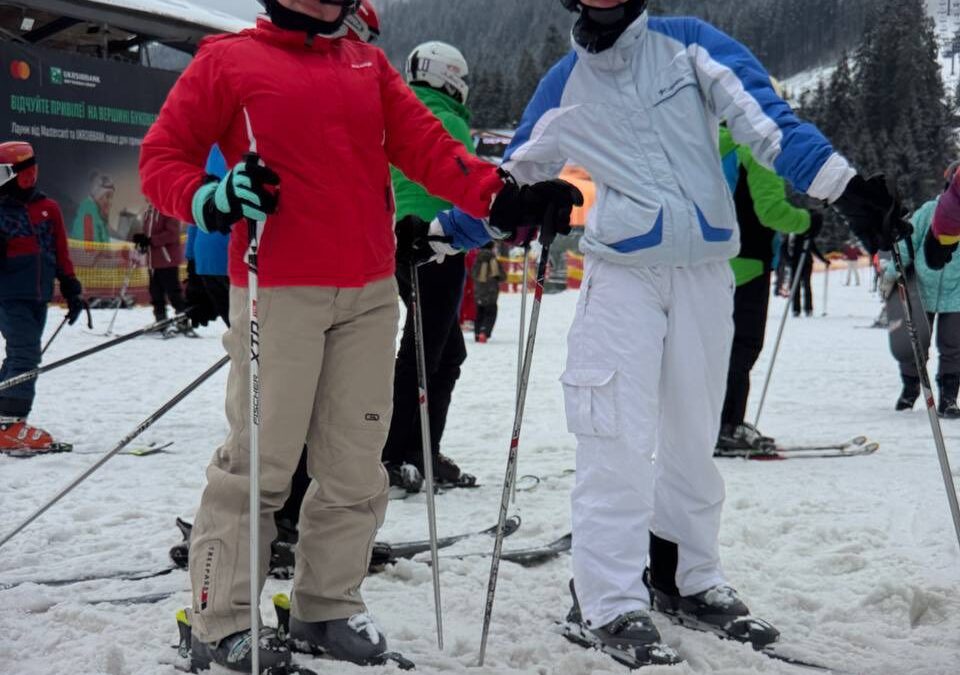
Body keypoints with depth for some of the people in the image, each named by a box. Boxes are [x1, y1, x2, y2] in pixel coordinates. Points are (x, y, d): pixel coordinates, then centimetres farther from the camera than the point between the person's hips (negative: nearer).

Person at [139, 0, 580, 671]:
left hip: (370, 293, 5)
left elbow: (427, 147, 8)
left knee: (356, 462, 8)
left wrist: (501, 198, -7)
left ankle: (330, 606, 21)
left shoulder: (370, 65, 17)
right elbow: (163, 156, 4)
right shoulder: (228, 59, 4)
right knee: (259, 460, -3)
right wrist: (213, 200, -17)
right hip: (277, 290, -5)